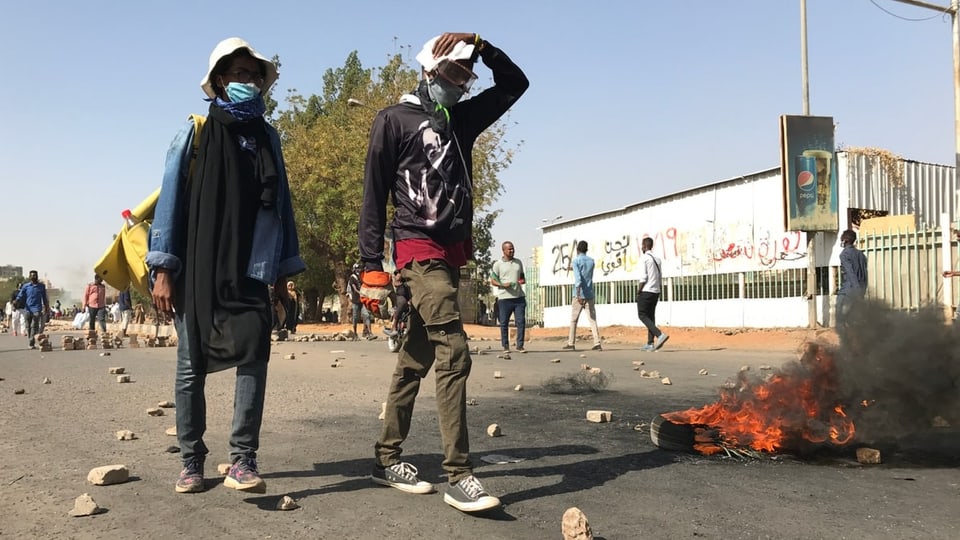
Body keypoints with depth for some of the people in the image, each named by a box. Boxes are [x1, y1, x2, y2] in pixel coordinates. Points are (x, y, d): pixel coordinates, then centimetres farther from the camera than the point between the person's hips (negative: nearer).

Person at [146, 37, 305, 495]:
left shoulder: (267, 137, 12)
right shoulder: (196, 132, 4)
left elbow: (280, 204, 13)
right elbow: (171, 198, 0)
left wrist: (285, 271, 8)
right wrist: (163, 268, -7)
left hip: (249, 273, 2)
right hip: (197, 272, -1)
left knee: (254, 353, -15)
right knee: (191, 368, 4)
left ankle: (242, 461, -10)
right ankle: (191, 462, 18)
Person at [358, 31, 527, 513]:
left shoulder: (462, 118, 19)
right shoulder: (395, 119, 1)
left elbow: (515, 84, 25)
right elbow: (374, 193, -4)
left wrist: (482, 48, 9)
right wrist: (371, 262, -10)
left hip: (453, 253, 7)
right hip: (419, 250, -7)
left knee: (417, 358, 10)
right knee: (453, 354, -16)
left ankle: (387, 458, 20)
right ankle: (458, 476, -14)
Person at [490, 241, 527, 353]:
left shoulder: (518, 262, 15)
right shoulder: (498, 264, 2)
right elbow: (493, 281, 1)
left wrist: (522, 281, 3)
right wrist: (503, 285, -16)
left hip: (519, 296, 3)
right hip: (505, 297, -3)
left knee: (521, 321, -2)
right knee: (504, 323, 2)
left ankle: (520, 345, 5)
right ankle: (505, 346, 11)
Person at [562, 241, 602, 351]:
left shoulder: (576, 260, -5)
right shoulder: (591, 261, 10)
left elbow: (578, 278, -17)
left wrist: (578, 295, -24)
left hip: (579, 295, -4)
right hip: (590, 295, 4)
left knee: (573, 319, 7)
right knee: (592, 319, 1)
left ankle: (571, 343, 9)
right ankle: (597, 343, -8)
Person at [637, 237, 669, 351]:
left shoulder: (644, 258, -9)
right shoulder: (657, 259, 15)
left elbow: (643, 277, -15)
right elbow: (660, 277, 14)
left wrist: (639, 290, -6)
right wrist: (658, 291, 18)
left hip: (646, 291, -8)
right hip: (656, 291, 8)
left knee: (642, 315, -4)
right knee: (650, 316, 10)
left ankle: (660, 334, -21)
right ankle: (650, 343, 5)